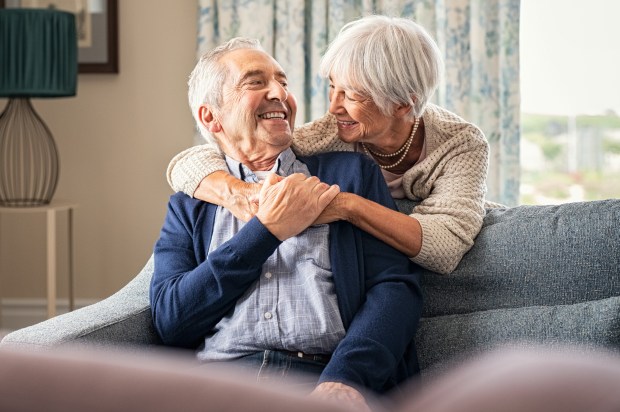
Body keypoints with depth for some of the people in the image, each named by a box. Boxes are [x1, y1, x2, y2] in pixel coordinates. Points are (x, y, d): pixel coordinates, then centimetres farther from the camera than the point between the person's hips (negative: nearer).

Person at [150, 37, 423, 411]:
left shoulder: (351, 172, 16)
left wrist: (344, 379, -14)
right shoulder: (189, 207, 18)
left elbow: (397, 287, 4)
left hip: (322, 379, 0)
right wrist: (267, 230, -2)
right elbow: (170, 319, 4)